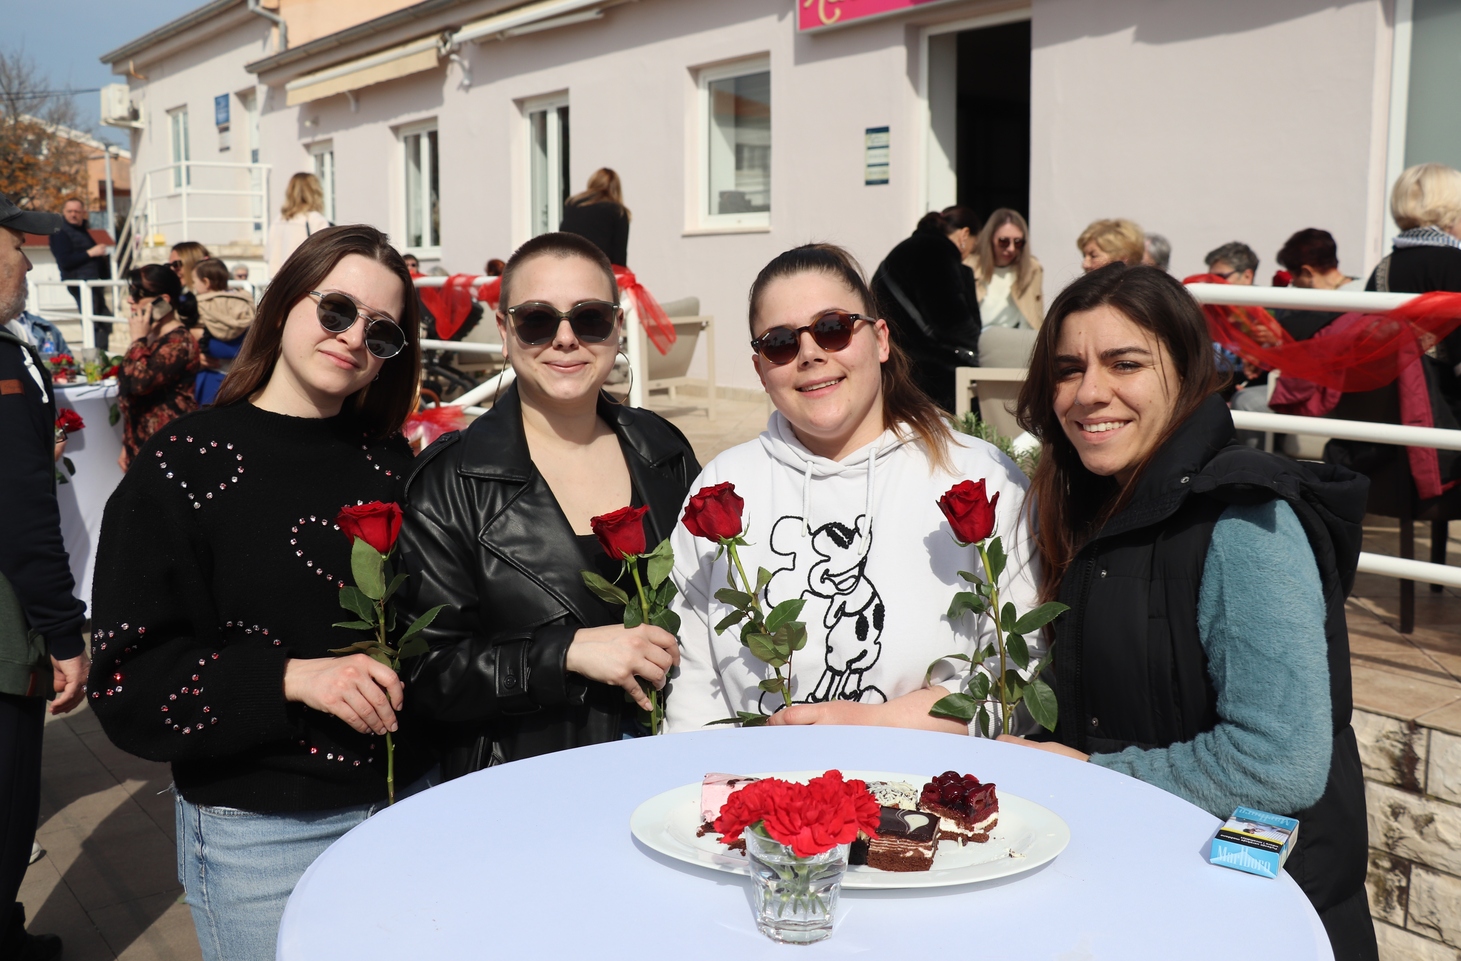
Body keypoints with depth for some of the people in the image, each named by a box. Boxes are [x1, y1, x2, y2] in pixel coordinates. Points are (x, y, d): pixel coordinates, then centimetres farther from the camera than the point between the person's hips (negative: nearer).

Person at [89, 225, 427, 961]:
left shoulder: (387, 459, 5)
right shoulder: (185, 465, -8)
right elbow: (127, 680, -11)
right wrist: (292, 677, -22)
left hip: (412, 798, 5)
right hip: (262, 837, -4)